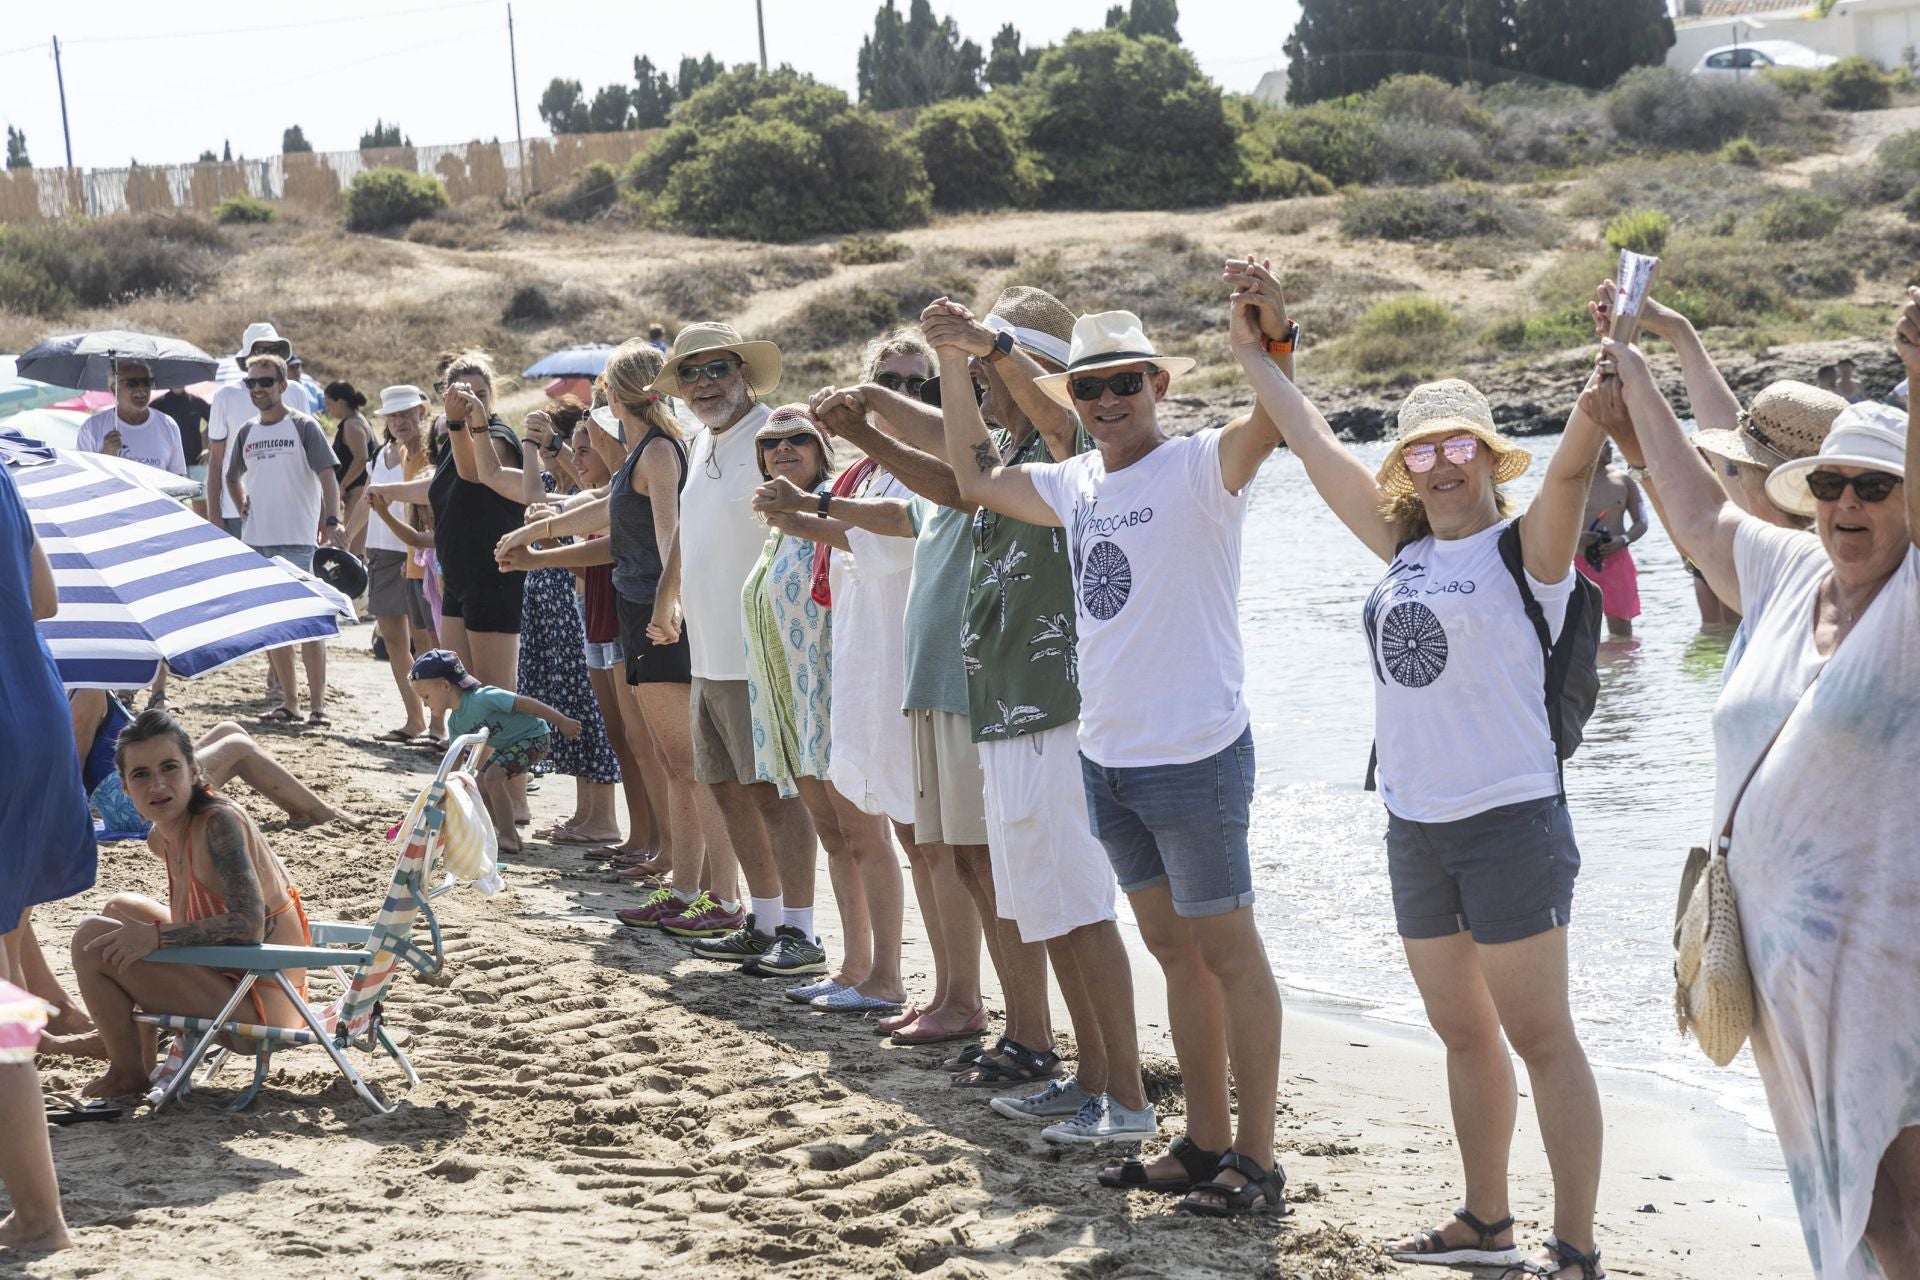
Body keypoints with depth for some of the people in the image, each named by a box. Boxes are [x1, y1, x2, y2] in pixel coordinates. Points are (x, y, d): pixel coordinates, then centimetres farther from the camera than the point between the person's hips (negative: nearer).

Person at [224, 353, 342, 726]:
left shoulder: (303, 426, -3)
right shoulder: (247, 432, 12)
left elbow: (327, 477, -8)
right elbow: (232, 477, 28)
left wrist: (331, 520, -20)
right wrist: (242, 508, 14)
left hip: (298, 540, -6)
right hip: (256, 541, 6)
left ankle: (317, 704, -5)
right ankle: (288, 702, 14)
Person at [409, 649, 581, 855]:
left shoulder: (482, 698, -28)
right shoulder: (455, 723, -1)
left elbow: (525, 703, -27)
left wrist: (562, 722, -26)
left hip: (533, 736, -9)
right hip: (506, 745, 9)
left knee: (492, 776, -22)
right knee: (480, 786, 2)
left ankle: (508, 839, -15)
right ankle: (510, 835, 15)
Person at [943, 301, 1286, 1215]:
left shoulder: (1199, 469, -10)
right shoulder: (1074, 484, 12)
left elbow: (1275, 423, -29)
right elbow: (977, 477, 26)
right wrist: (955, 365, 21)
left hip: (1194, 754, -8)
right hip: (1107, 755, 8)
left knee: (1228, 950, -1)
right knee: (1173, 949, 15)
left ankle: (1258, 1158, 4)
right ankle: (1206, 1138, 24)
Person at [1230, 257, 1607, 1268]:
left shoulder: (1524, 549, -7)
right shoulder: (1405, 549, 10)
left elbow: (1571, 466, -24)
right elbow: (1314, 444, 15)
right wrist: (1254, 349, 18)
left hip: (1509, 821, -7)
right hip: (1413, 825, 7)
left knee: (1539, 1036, -4)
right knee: (1463, 1033, 16)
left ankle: (1575, 1248, -1)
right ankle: (1485, 1225, 28)